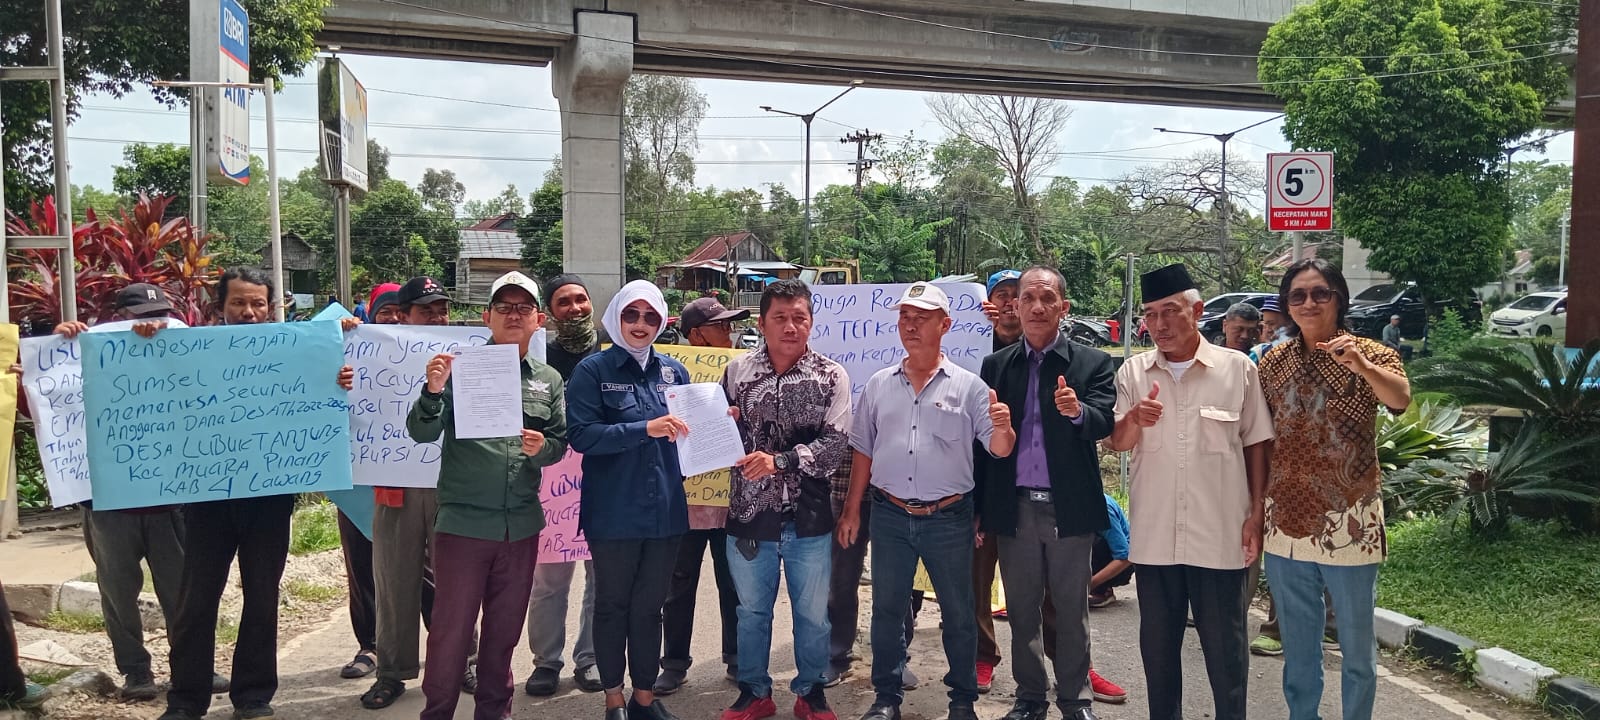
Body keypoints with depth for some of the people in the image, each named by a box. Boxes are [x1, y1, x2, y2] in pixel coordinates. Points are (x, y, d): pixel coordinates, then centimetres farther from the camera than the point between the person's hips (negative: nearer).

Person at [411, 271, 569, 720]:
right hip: (463, 521, -3)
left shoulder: (549, 380, 8)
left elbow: (561, 443, 11)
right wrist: (433, 391, -28)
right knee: (451, 629, 3)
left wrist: (543, 448, -11)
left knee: (505, 628, 15)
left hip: (522, 525, 4)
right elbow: (421, 433, -9)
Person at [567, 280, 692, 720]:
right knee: (612, 603, 10)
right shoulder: (593, 370, -4)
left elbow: (688, 426, 18)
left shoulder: (673, 370, 9)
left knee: (650, 604, 13)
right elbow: (581, 435, -15)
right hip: (614, 511, -4)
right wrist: (645, 428, -23)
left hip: (665, 509, 4)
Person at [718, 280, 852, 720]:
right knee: (752, 611, 16)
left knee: (812, 614, 14)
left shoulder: (831, 377, -5)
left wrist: (779, 461, -23)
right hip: (749, 515, 1)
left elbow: (835, 445, -14)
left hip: (808, 518, -1)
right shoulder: (736, 372, 1)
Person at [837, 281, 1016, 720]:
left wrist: (1004, 429, -28)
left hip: (949, 519, -2)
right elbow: (863, 451, 11)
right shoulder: (879, 384, 6)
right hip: (890, 517, 2)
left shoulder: (968, 386, -3)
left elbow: (998, 449, -5)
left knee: (958, 613, 9)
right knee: (886, 609, 10)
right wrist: (851, 510, 9)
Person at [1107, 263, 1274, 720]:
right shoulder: (1132, 373, 3)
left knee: (1225, 647, 9)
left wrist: (1256, 514, 0)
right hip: (1153, 536, 2)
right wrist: (1133, 419, -21)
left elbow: (1257, 445, 4)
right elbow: (1118, 444, 0)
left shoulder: (1238, 369, -2)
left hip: (1220, 536, -2)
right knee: (1157, 645, 15)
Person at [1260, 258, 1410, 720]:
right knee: (1297, 644, 16)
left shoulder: (1370, 356, -6)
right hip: (1285, 523, 3)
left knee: (1357, 646, 9)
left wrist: (1359, 363, -47)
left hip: (1347, 525, -3)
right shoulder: (1272, 364, 4)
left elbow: (1400, 399, -28)